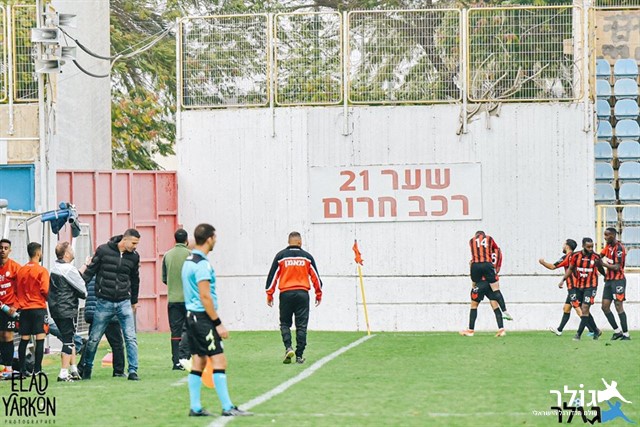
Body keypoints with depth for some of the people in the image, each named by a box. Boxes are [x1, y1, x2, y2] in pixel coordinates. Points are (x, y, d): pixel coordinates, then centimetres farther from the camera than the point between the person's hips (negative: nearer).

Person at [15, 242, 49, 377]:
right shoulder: (41, 271, -9)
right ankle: (37, 370, -9)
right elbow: (45, 290, -14)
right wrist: (48, 299, 5)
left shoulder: (21, 270, 8)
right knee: (40, 338, -4)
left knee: (24, 339, 8)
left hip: (24, 309, 6)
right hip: (39, 308, -6)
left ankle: (22, 370, 8)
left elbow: (16, 290, 12)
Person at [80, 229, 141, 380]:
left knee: (131, 338, -6)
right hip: (104, 303, -2)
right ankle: (87, 368, 23)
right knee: (94, 339, 6)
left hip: (124, 303, 2)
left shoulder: (134, 256, 5)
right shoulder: (103, 250, -5)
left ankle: (133, 371, -1)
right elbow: (90, 271, 2)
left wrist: (134, 300, 26)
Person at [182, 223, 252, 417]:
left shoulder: (189, 261, 14)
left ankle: (195, 407, 11)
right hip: (203, 317, -10)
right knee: (219, 361, -9)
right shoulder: (202, 264, -15)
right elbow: (205, 296, -19)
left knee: (199, 361, 11)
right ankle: (228, 408, -10)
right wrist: (218, 323, -17)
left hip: (192, 316, 10)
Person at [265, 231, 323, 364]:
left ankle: (288, 347, -11)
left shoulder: (280, 256, 3)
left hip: (286, 293, 0)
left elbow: (272, 275, 3)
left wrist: (269, 294, 10)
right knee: (301, 326, 4)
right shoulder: (307, 256, 6)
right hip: (302, 293, 0)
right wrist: (319, 293, 20)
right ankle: (299, 356, 3)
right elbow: (315, 276, 10)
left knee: (285, 323, 11)